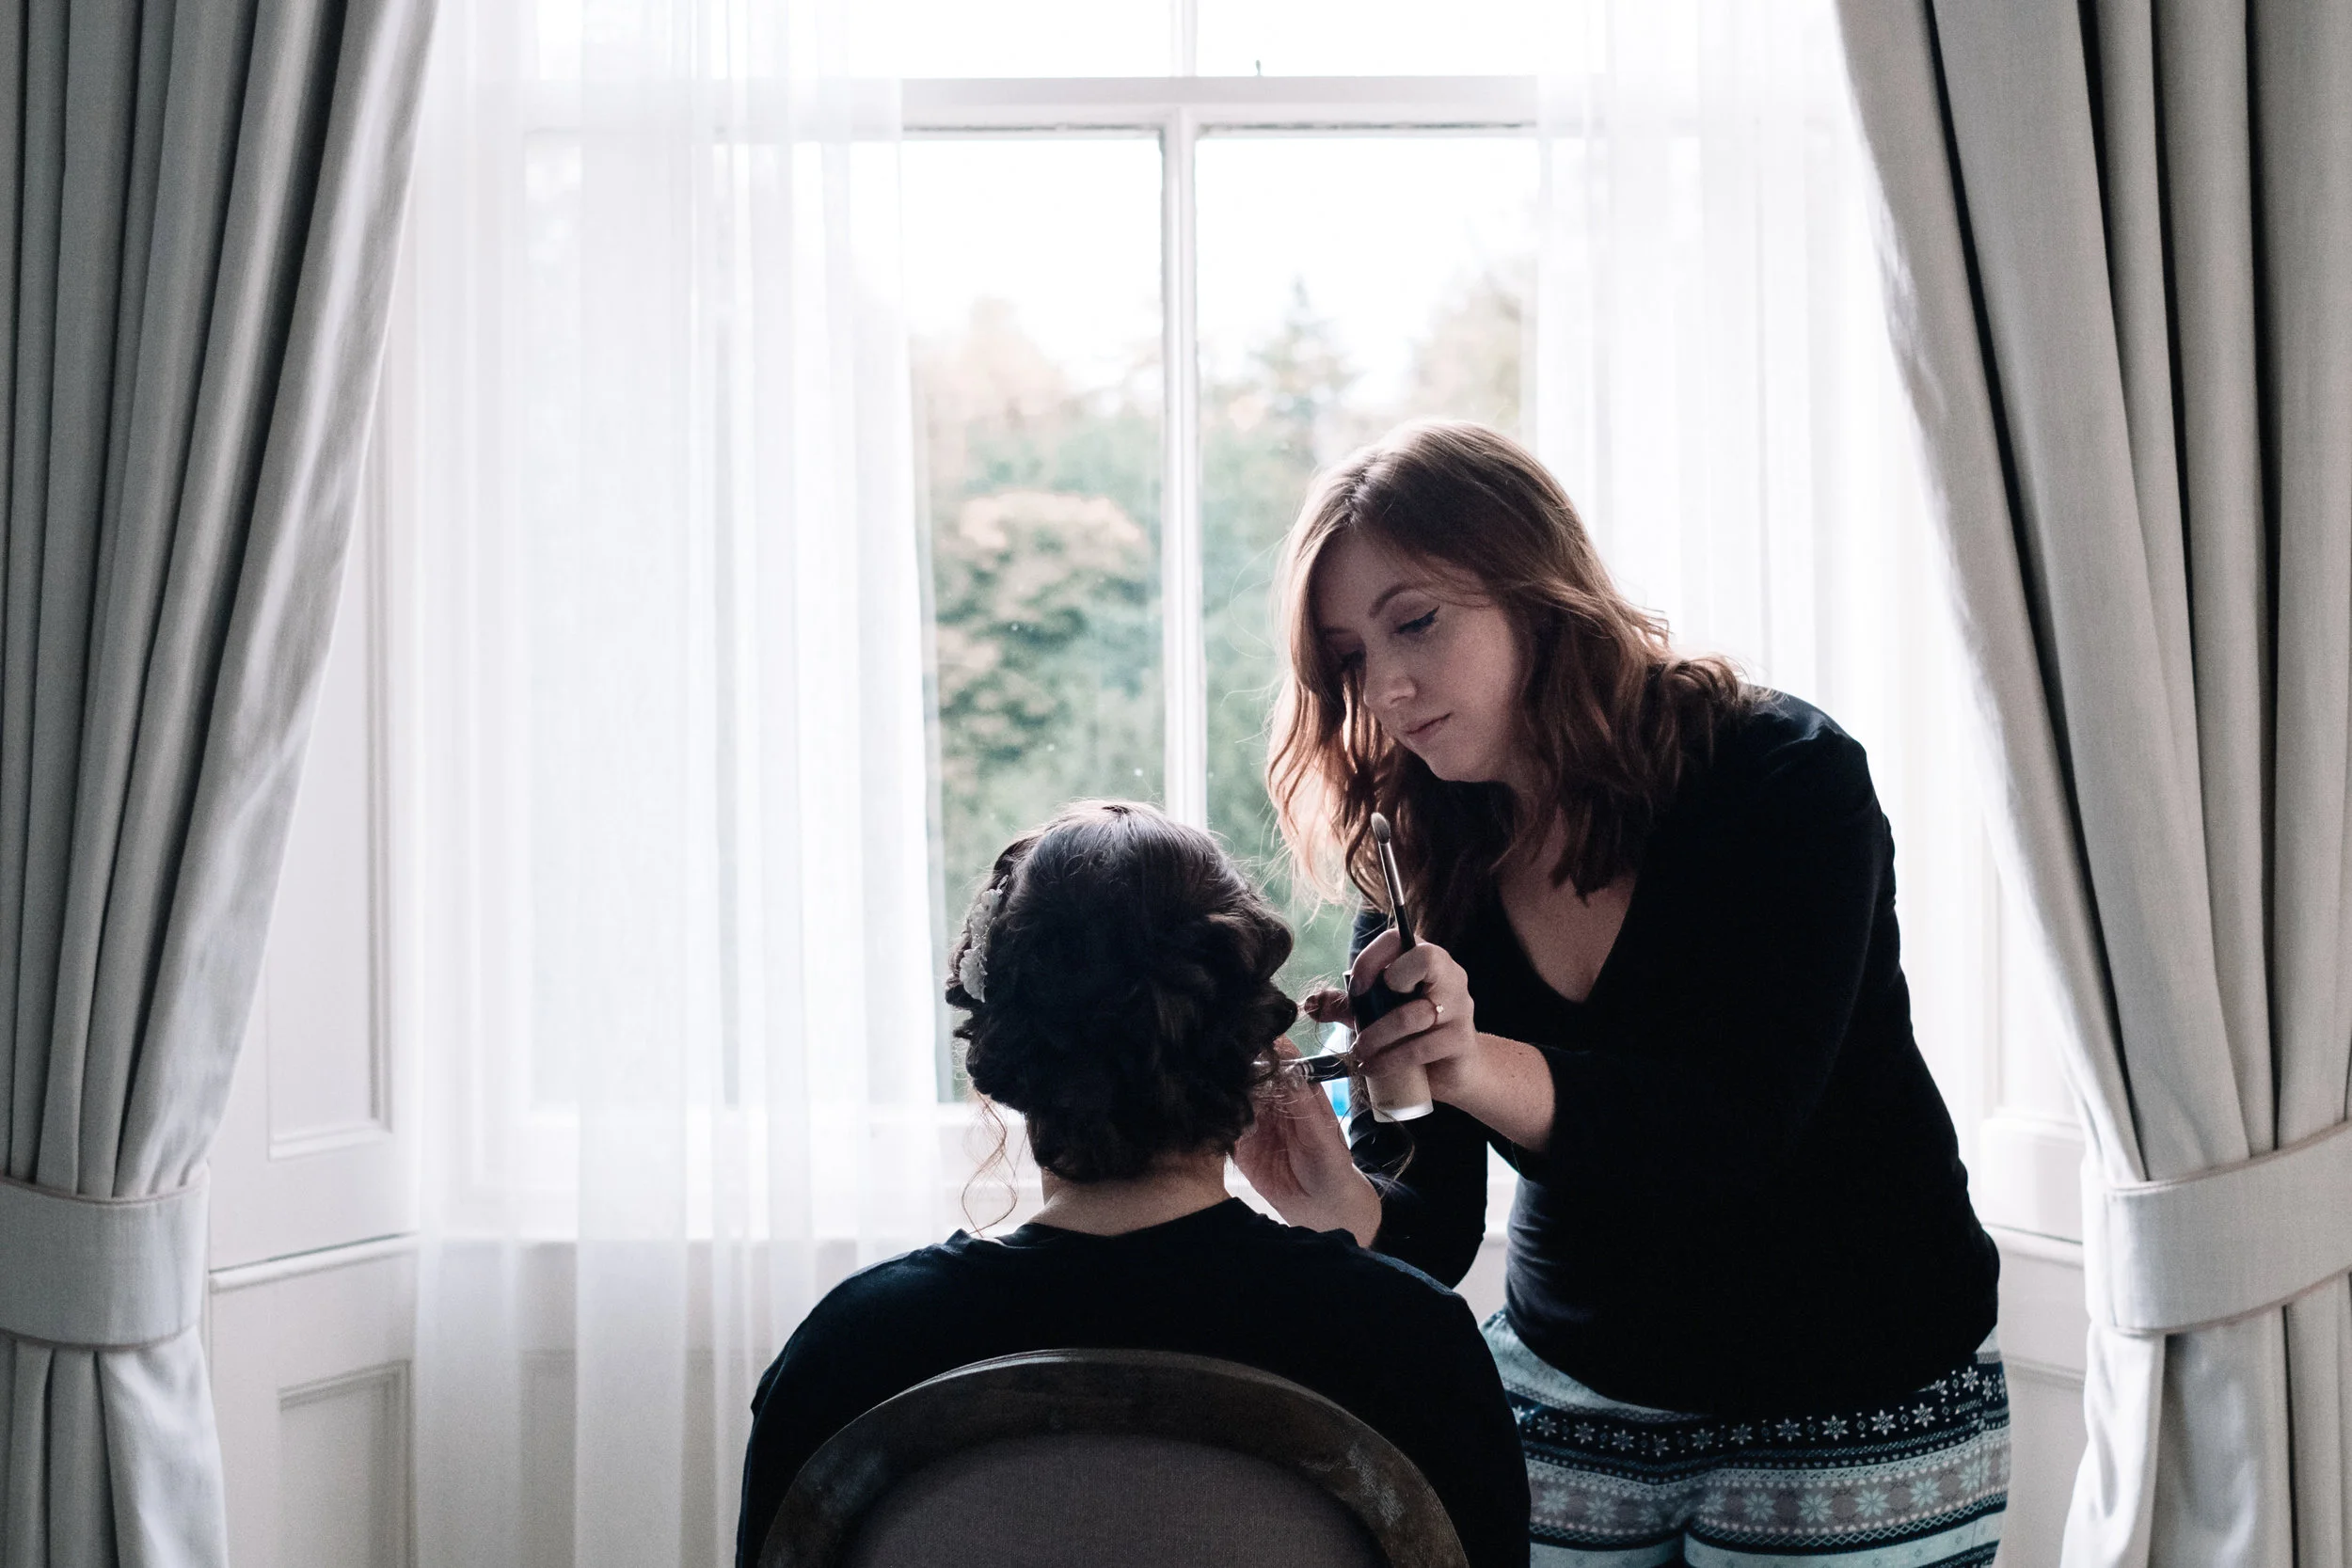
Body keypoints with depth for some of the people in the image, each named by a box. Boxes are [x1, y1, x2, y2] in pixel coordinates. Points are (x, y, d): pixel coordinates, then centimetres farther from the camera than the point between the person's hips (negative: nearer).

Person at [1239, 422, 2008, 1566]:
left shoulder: (1783, 777, -17)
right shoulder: (1425, 867, -5)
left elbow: (1734, 1128, -27)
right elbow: (1429, 1222, -9)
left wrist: (1483, 1067, -43)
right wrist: (1337, 1205, -32)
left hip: (1847, 1417, -3)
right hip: (1572, 1400, 4)